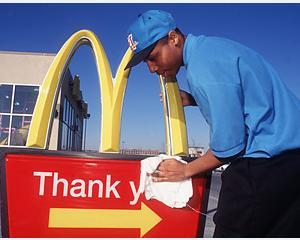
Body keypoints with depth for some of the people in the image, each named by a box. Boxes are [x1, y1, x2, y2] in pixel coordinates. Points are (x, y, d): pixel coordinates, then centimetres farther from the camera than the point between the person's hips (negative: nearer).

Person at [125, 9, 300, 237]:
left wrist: (186, 170, -2)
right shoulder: (210, 46, 13)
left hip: (265, 165, -10)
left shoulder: (202, 64, -17)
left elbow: (229, 144, -17)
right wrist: (191, 100, 15)